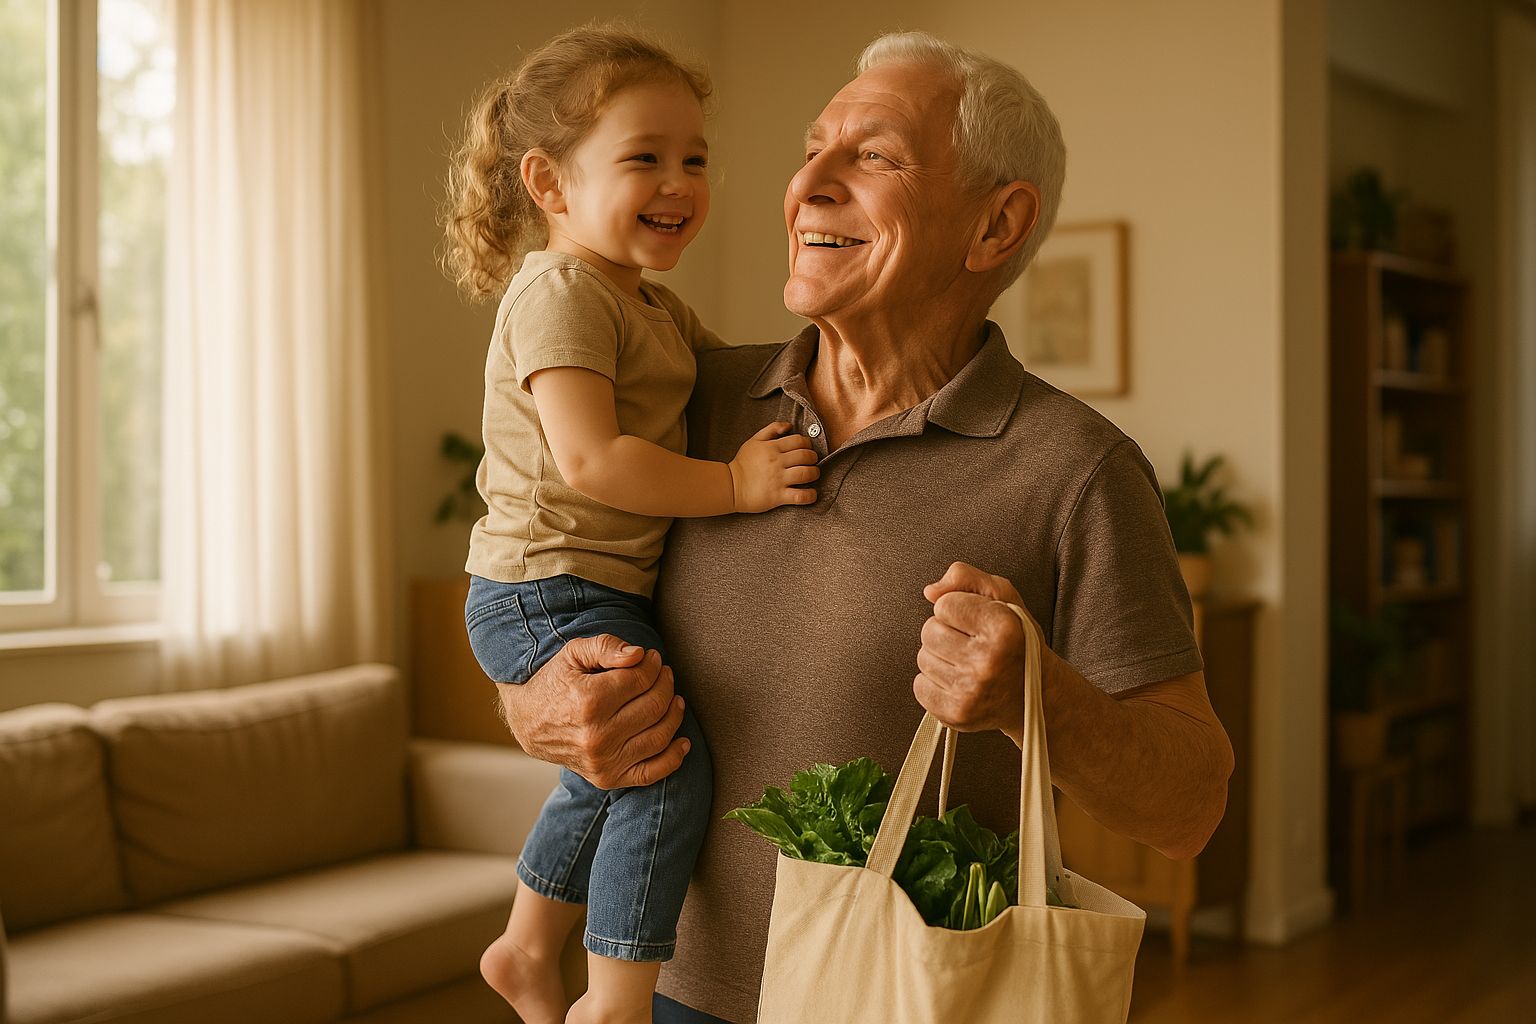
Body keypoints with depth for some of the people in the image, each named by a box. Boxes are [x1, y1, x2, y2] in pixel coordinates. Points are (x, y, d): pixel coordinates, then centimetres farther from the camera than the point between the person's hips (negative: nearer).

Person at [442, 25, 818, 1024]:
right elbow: (589, 459, -27)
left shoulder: (657, 307, 15)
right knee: (671, 766, -17)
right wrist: (734, 483, -24)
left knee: (608, 780, 23)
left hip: (609, 597, 11)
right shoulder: (562, 295, -17)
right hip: (546, 595, -10)